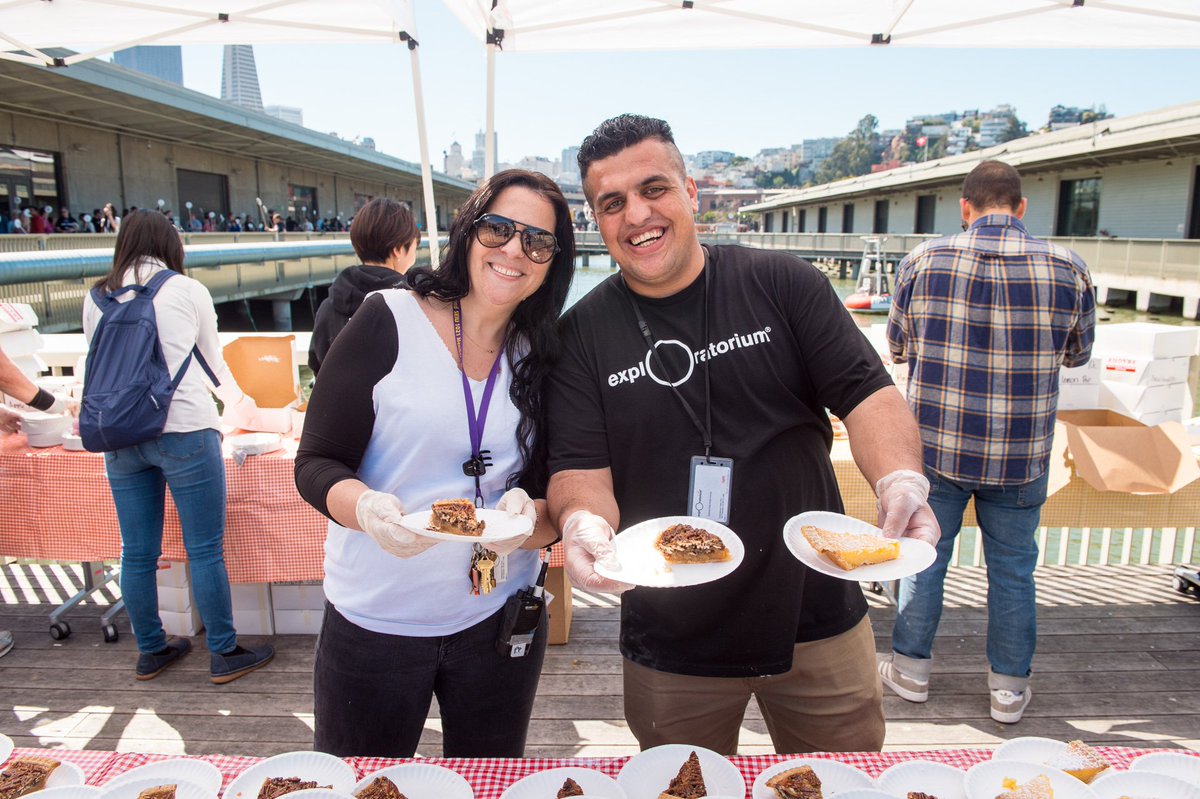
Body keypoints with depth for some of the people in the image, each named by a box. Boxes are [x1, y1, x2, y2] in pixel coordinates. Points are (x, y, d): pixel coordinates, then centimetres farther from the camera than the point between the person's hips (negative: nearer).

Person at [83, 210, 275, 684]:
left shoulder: (96, 298, 10)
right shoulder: (187, 290, 2)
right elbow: (213, 359, 14)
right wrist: (235, 402, 33)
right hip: (183, 431, -4)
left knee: (137, 553, 13)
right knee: (205, 550, 3)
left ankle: (150, 651, 28)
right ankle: (224, 654, 13)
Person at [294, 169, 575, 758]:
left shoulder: (544, 357, 0)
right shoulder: (388, 322, -10)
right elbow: (316, 464, -9)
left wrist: (530, 517, -22)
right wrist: (366, 507, -29)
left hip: (499, 621, 3)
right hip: (372, 625, -2)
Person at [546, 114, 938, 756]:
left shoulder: (783, 284, -4)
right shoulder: (583, 334, -3)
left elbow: (867, 394, -9)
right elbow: (579, 466, -8)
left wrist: (901, 480, -28)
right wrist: (582, 521, -30)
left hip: (817, 623, 1)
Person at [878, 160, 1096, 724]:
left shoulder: (924, 260, -7)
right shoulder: (1067, 268, -5)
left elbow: (897, 345, 6)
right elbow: (1078, 354, 10)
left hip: (935, 445, 0)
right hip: (1022, 455, 1)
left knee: (925, 556, 15)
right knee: (1013, 568, 15)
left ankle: (911, 669, 28)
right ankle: (1010, 689, 28)